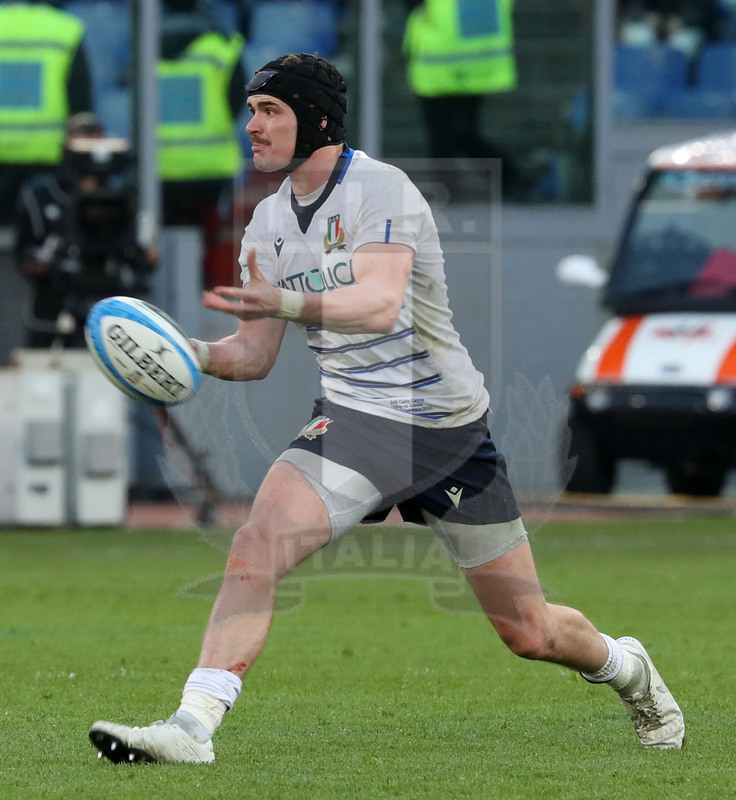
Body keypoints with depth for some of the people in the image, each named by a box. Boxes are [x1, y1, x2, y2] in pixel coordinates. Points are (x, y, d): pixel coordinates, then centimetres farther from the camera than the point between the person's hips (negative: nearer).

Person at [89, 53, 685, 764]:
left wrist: (284, 302, -47)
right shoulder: (267, 224, 6)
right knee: (256, 545, -24)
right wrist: (194, 353, -13)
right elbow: (255, 356, 8)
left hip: (449, 423, -4)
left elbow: (380, 303, -32)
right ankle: (191, 726, -27)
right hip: (354, 416, 4)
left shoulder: (378, 189, -15)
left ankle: (624, 667, 36)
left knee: (529, 633, 4)